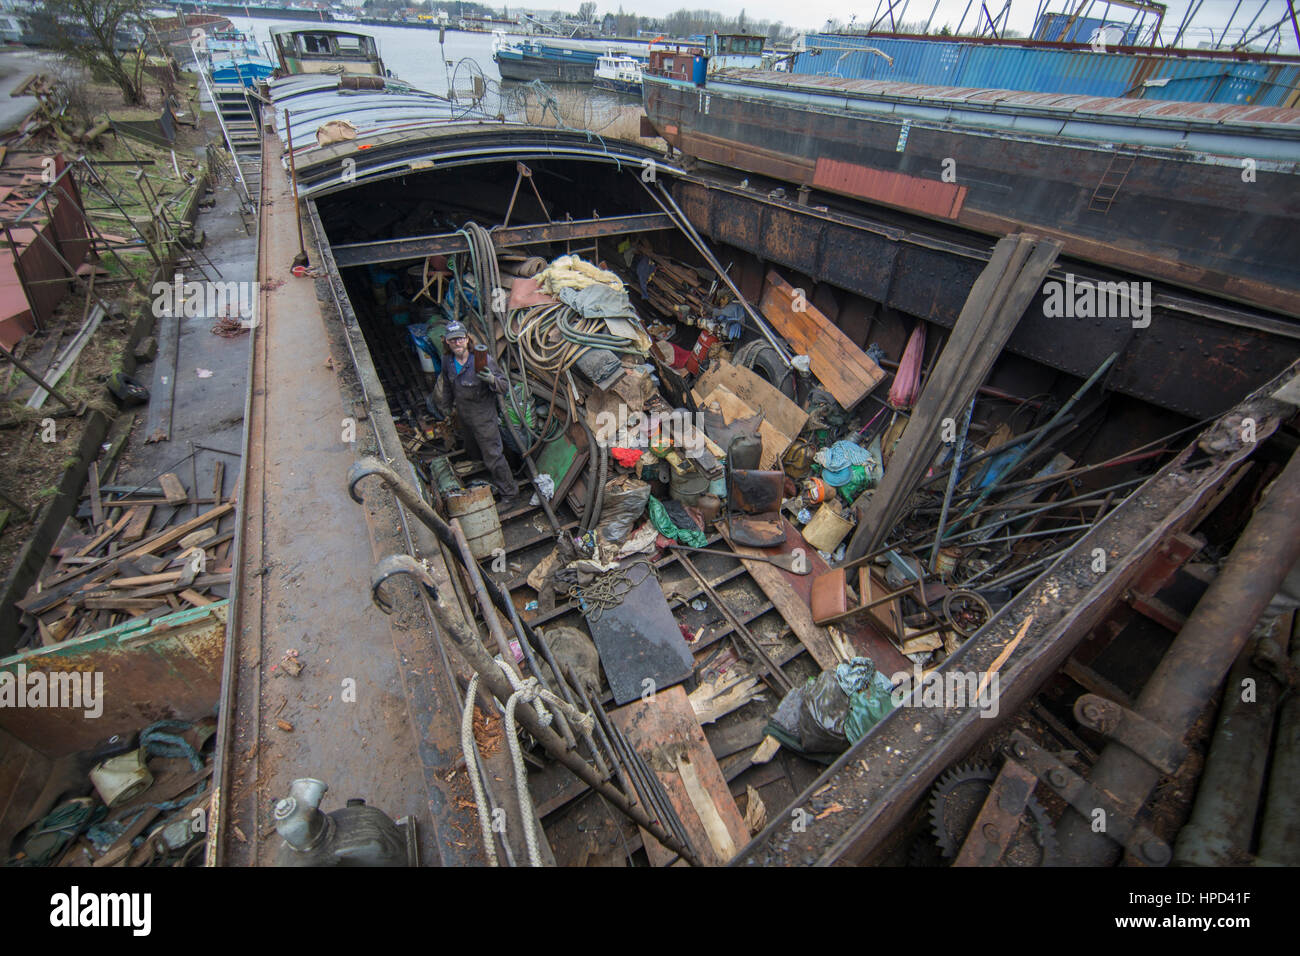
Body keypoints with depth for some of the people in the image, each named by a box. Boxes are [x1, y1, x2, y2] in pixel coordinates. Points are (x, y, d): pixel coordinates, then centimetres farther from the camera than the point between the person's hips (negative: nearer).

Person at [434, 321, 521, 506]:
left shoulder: (483, 360, -25)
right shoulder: (447, 360, -5)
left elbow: (504, 386, -20)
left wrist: (492, 380, -41)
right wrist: (446, 405, 25)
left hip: (483, 416, -7)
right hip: (463, 415, 8)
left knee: (493, 456, -2)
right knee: (472, 452, 25)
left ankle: (509, 494, 15)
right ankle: (495, 481, 49)